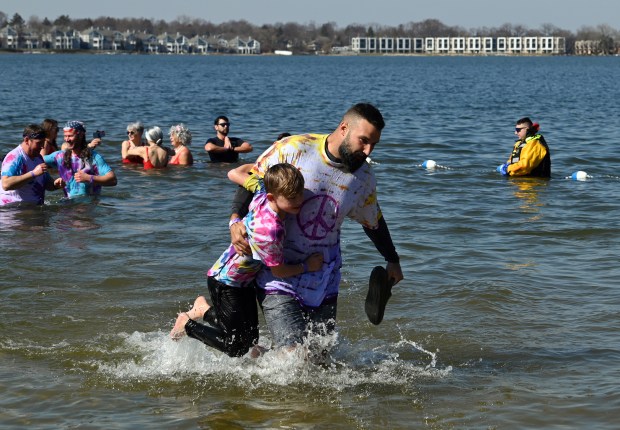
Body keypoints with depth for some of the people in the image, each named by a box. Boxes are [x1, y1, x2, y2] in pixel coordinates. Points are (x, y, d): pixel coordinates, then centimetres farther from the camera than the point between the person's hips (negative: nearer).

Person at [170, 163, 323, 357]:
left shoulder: (261, 195, -15)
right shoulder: (268, 230, -37)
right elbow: (279, 271, -22)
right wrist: (307, 266, -8)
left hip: (244, 281, 9)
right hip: (224, 282, -9)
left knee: (251, 340, 18)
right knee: (236, 348, 0)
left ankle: (204, 309, 35)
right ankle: (187, 324, 16)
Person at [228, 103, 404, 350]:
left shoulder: (364, 178, -1)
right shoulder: (293, 149, -15)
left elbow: (373, 221, 17)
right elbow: (249, 181, -5)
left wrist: (392, 260, 28)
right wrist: (235, 220, -21)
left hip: (323, 277, 5)